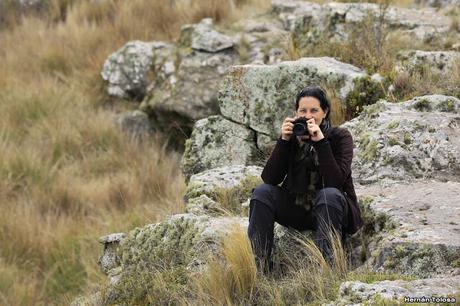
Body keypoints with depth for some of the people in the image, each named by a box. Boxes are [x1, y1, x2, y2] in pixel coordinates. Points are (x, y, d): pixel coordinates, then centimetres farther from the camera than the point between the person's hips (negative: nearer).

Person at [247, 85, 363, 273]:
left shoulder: (340, 137, -8)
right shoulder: (292, 137, 1)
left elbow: (335, 181, -24)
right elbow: (269, 179, -11)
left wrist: (321, 142, -29)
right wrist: (283, 141, -20)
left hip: (329, 210, -3)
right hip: (297, 211, 4)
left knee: (330, 194, -35)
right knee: (262, 192, -19)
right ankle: (257, 263, -25)